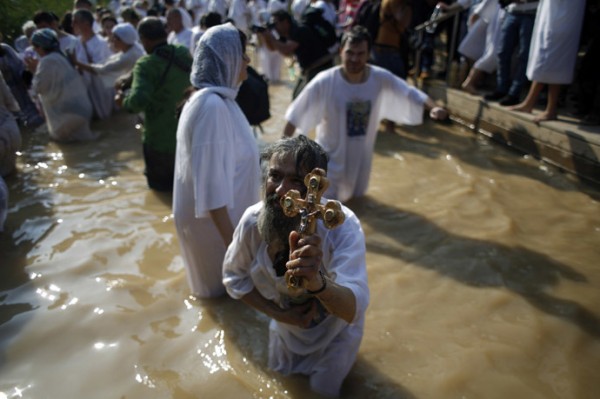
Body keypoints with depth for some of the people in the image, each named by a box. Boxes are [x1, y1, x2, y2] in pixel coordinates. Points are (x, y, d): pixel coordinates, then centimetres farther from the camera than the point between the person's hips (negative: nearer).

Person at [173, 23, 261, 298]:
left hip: (223, 212, 9)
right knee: (224, 287, 14)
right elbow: (211, 183, -29)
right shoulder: (212, 106, -27)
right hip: (214, 218, -9)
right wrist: (231, 241, -27)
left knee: (227, 281, 27)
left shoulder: (217, 99, 4)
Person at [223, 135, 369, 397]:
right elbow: (234, 278, -11)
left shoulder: (342, 226, -38)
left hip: (334, 328, -2)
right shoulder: (252, 220, -28)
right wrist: (280, 314, -21)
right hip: (287, 323, 3)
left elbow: (352, 310, -45)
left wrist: (317, 282, -66)